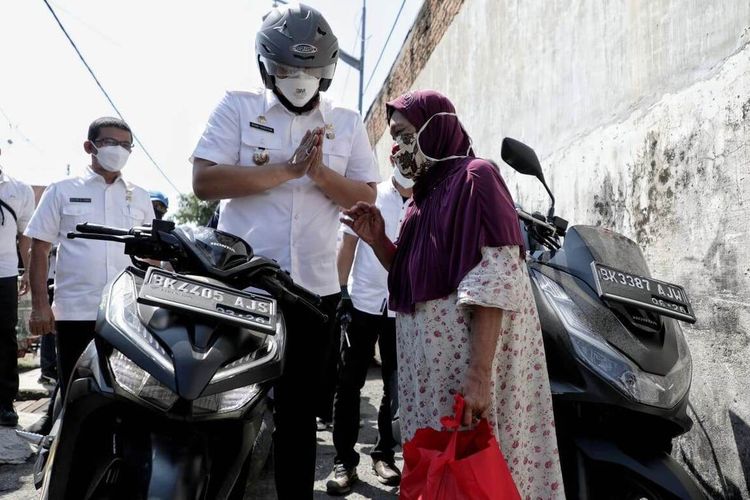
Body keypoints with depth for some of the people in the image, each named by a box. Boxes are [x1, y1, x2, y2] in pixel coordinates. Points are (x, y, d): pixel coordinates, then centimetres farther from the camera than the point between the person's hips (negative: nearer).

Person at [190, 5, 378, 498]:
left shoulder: (348, 123, 8)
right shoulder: (238, 107, 1)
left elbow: (367, 196, 3)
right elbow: (204, 181, -11)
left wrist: (321, 173, -16)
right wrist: (288, 169, -17)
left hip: (315, 288, 2)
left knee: (299, 408, 14)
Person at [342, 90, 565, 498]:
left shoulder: (473, 177, -8)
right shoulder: (426, 194, 17)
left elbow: (493, 281, -18)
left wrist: (479, 373, -25)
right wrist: (377, 240, 4)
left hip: (466, 357, -8)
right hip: (429, 361, 8)